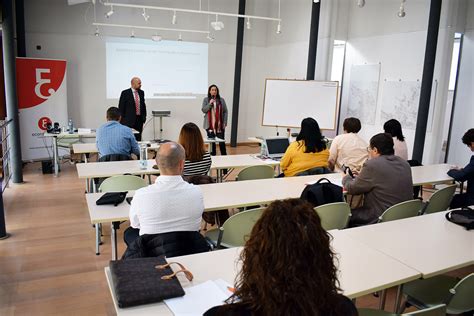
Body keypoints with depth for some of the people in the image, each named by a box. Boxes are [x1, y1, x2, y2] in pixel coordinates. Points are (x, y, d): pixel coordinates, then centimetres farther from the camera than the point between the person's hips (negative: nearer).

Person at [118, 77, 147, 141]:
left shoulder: (141, 92, 11)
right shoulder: (125, 93, -5)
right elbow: (121, 107, -4)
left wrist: (144, 117, 9)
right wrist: (122, 120, -8)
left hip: (139, 120, 5)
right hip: (128, 121, -5)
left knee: (138, 139, 6)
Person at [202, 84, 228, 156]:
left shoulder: (221, 100, 4)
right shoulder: (206, 100, 5)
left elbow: (225, 111, 4)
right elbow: (203, 110, -2)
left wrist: (225, 122, -2)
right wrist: (210, 103, -14)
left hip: (220, 125, 0)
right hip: (210, 125, 0)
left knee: (222, 142, -2)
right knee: (212, 142, 5)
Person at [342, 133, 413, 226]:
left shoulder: (372, 165, -17)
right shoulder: (405, 164, 5)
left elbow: (352, 189, -6)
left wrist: (346, 178, 15)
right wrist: (361, 176, 22)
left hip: (379, 220, -8)